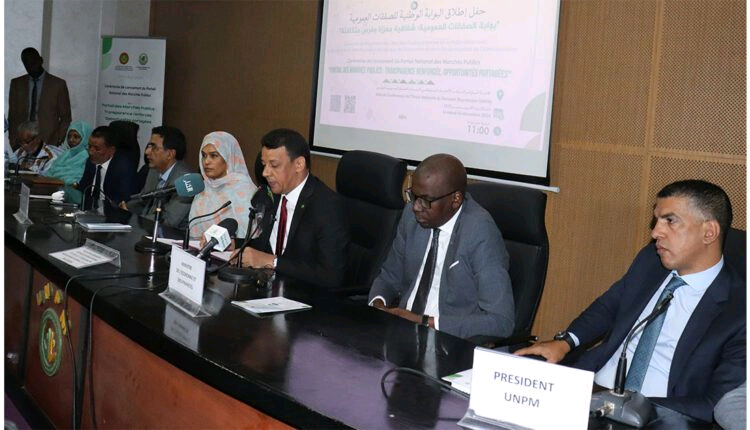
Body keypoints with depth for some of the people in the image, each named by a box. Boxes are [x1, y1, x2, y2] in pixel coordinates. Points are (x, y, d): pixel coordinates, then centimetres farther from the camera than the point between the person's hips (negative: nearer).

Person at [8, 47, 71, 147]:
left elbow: (65, 118, 5)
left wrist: (55, 143, -6)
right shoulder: (16, 84, 13)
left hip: (48, 144, -2)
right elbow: (12, 117, 15)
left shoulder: (58, 84, 5)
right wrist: (14, 143, 3)